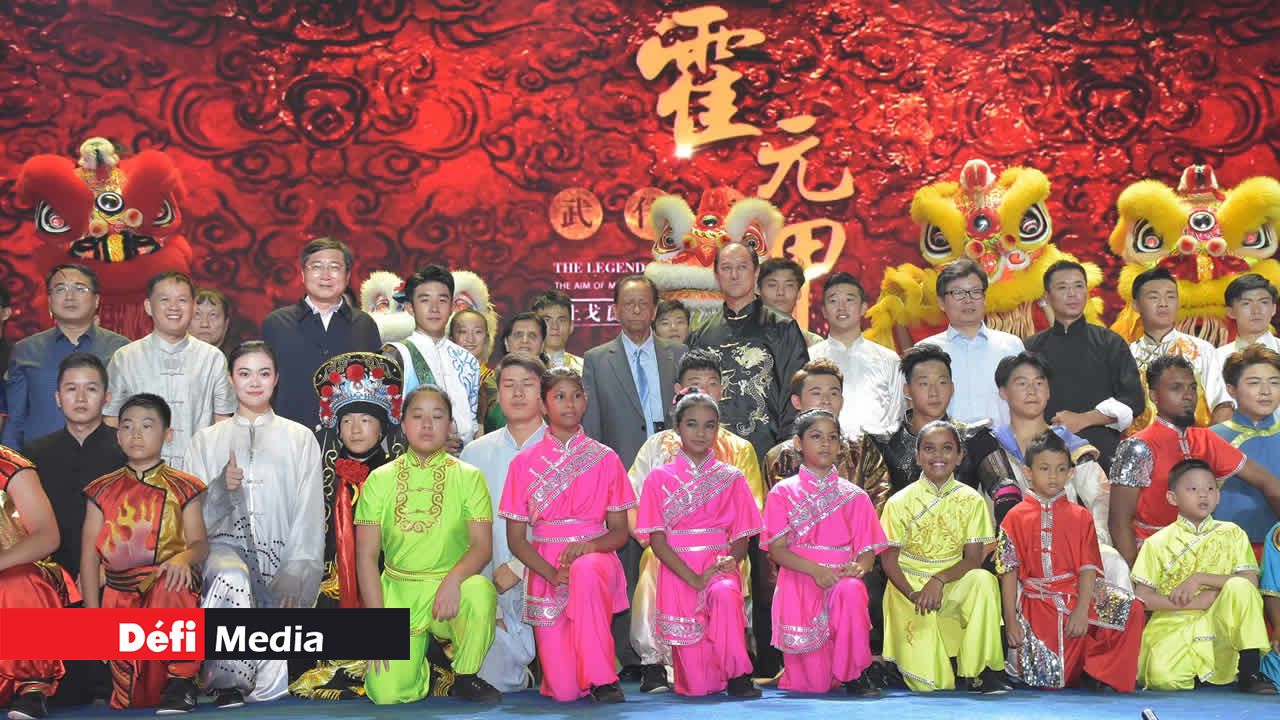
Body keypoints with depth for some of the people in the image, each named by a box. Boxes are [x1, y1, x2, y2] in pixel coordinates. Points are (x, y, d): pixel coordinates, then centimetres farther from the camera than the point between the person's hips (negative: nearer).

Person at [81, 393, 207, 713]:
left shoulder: (181, 488, 7)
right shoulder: (103, 491, 11)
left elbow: (200, 543, -1)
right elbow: (89, 556, 7)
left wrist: (183, 557, -27)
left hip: (167, 588, -2)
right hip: (119, 597, 2)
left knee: (172, 589, -41)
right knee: (134, 700, -10)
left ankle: (180, 680, -24)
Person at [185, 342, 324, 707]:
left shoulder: (300, 438, 14)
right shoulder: (206, 440, 17)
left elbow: (310, 513, 5)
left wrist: (295, 575, -10)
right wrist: (222, 488, -12)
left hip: (281, 554, -1)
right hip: (225, 545, 1)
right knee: (230, 576, -39)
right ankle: (229, 681, -27)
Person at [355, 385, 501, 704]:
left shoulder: (468, 477, 0)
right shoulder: (380, 480, 2)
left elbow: (481, 545, -8)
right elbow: (366, 555, 0)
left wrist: (453, 579, -29)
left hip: (450, 586, 0)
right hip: (398, 590, 0)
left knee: (480, 591, -36)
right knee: (387, 694, -18)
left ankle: (465, 678, -7)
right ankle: (418, 644, 18)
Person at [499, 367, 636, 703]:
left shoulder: (605, 459, 6)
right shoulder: (524, 463, 5)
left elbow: (620, 531, 5)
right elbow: (516, 539, 3)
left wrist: (589, 546, -18)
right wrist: (552, 573, -15)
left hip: (596, 559, 0)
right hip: (545, 569, 0)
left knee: (586, 569, -40)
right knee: (564, 690, -15)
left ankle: (601, 677, -24)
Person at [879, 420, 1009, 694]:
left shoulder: (971, 500, -1)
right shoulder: (900, 502, -5)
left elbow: (973, 558, -5)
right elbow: (889, 560, -4)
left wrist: (939, 580, -23)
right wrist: (913, 595, -21)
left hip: (952, 586, 2)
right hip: (909, 588, -2)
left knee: (983, 581, -34)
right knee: (928, 683, -18)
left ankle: (980, 671, -23)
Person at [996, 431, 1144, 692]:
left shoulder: (1080, 516, 8)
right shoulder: (1016, 518, 5)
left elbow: (1088, 568, -1)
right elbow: (1009, 572, 1)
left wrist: (1081, 611, -15)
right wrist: (1010, 620, -5)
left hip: (1076, 598, 2)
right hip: (1035, 607, -2)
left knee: (1132, 610, -21)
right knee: (1045, 679, -13)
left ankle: (1098, 674, -9)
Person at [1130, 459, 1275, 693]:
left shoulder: (1232, 534, 9)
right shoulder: (1158, 542, 4)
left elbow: (1250, 582, -5)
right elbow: (1143, 597, -2)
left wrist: (1200, 578, -15)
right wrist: (1196, 602, -11)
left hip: (1219, 624, 2)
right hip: (1173, 626, -1)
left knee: (1240, 588, -28)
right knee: (1163, 678, -31)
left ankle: (1249, 672, -19)